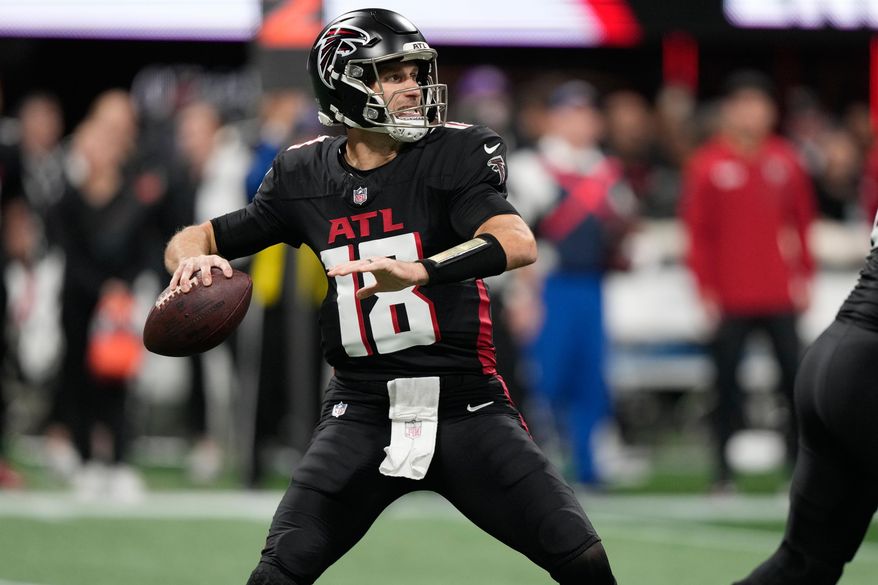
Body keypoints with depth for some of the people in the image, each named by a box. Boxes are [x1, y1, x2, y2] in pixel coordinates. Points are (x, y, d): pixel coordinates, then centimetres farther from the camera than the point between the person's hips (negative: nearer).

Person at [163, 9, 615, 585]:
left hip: (467, 406, -1)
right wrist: (194, 258, -14)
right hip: (362, 409, 1)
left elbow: (518, 244, -23)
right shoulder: (304, 176, 4)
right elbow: (193, 239, 12)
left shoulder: (456, 153, -6)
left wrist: (415, 271, -40)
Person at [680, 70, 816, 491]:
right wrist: (705, 288, -5)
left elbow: (802, 221, 14)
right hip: (730, 297, -2)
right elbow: (697, 232, -1)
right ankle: (725, 469, 7)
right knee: (727, 382, 1)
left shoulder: (785, 161, 8)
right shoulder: (707, 166, -1)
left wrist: (804, 276, 9)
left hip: (780, 296, 2)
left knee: (797, 377, -4)